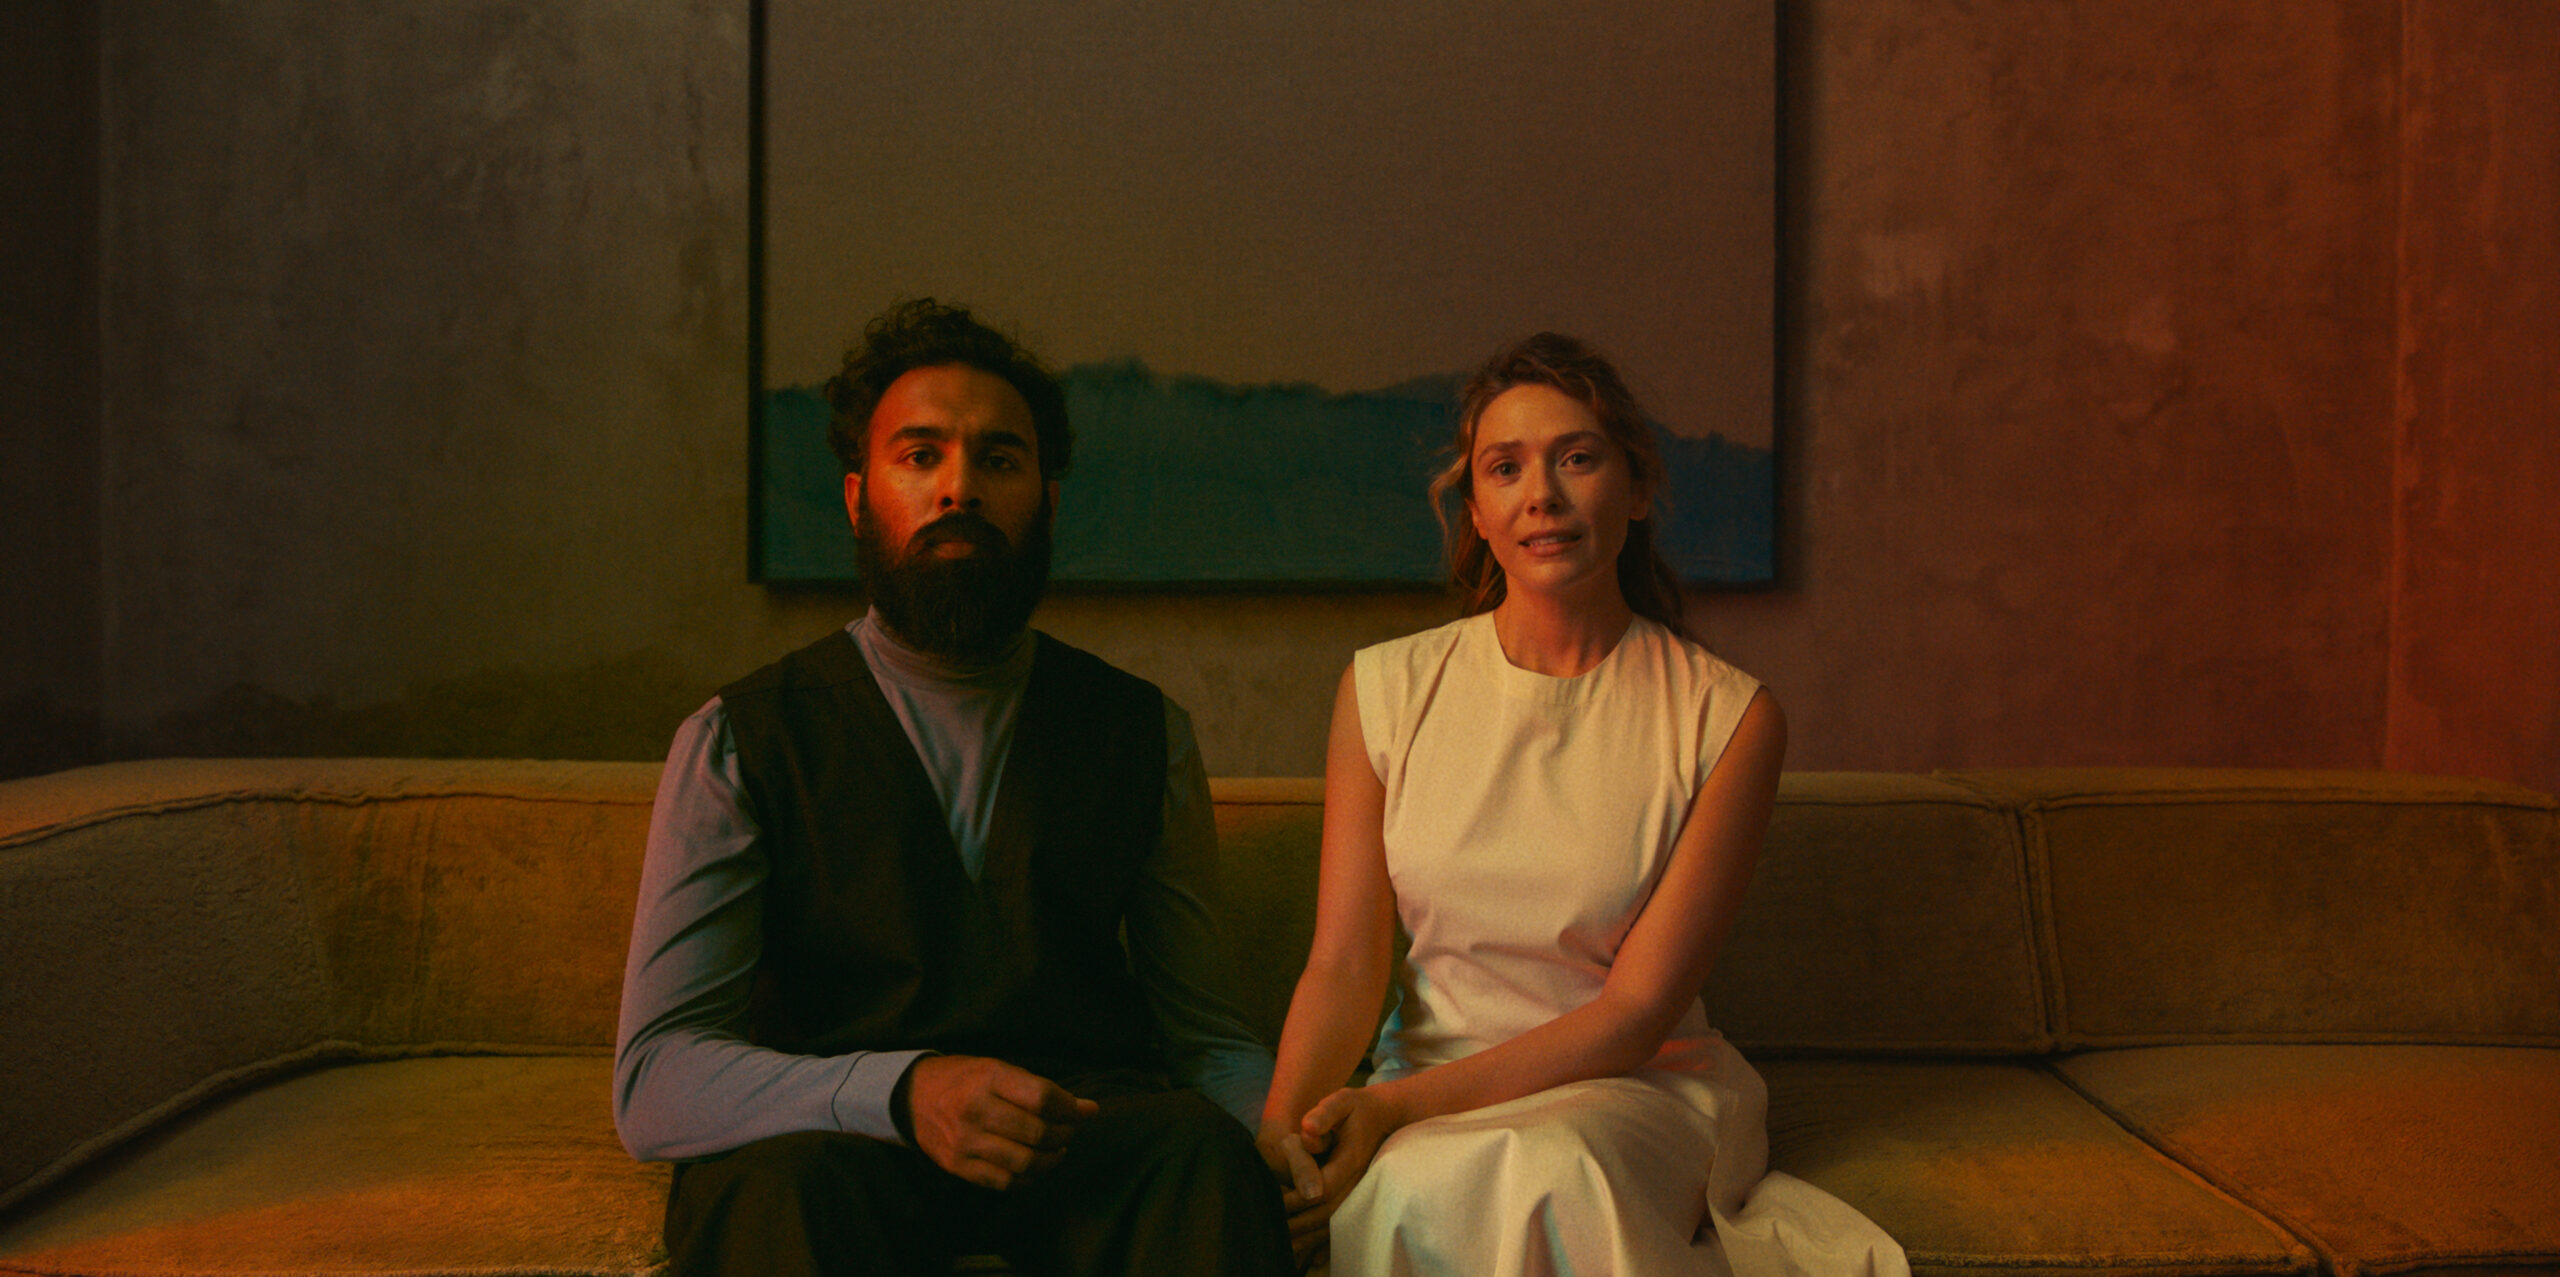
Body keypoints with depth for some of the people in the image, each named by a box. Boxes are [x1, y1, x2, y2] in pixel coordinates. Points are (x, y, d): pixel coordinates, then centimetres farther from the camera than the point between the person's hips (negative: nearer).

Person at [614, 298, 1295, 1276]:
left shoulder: (1142, 734, 8)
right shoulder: (735, 743, 0)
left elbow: (1203, 1034, 10)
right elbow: (653, 1081, -9)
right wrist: (901, 1090, -28)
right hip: (832, 1141, -1)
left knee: (1204, 1154, -31)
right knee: (786, 1187, -35)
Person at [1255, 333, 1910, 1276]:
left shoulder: (1728, 719, -6)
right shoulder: (1386, 688, 1)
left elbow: (1637, 1009, -10)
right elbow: (1343, 964, -3)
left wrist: (1401, 1105, -23)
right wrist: (1284, 1122, -24)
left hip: (1640, 1085, -2)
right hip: (1428, 1099, 2)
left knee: (1550, 1164, -36)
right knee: (1413, 1191, -33)